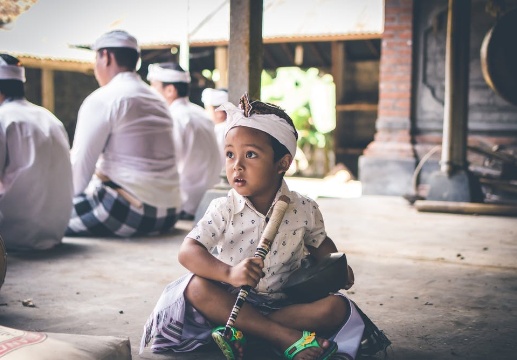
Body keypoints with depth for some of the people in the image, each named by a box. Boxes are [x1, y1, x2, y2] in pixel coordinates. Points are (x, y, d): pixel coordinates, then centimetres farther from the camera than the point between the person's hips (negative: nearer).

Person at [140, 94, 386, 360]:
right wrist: (228, 273, -36)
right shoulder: (224, 210, -9)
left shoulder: (303, 210, -3)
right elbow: (188, 251, -19)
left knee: (337, 307, -21)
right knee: (196, 287, -29)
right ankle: (286, 337, -35)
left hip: (283, 303, 2)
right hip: (232, 301, -1)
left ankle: (242, 332, -29)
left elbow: (320, 243, 18)